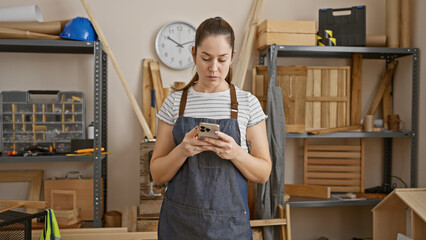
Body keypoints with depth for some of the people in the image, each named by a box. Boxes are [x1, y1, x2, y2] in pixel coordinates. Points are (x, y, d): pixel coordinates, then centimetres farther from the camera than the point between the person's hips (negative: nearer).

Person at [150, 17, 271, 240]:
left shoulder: (248, 103, -3)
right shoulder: (175, 102, -1)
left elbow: (263, 174, -1)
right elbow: (158, 175, 0)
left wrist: (235, 153, -19)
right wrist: (182, 150, -19)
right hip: (180, 221, 1)